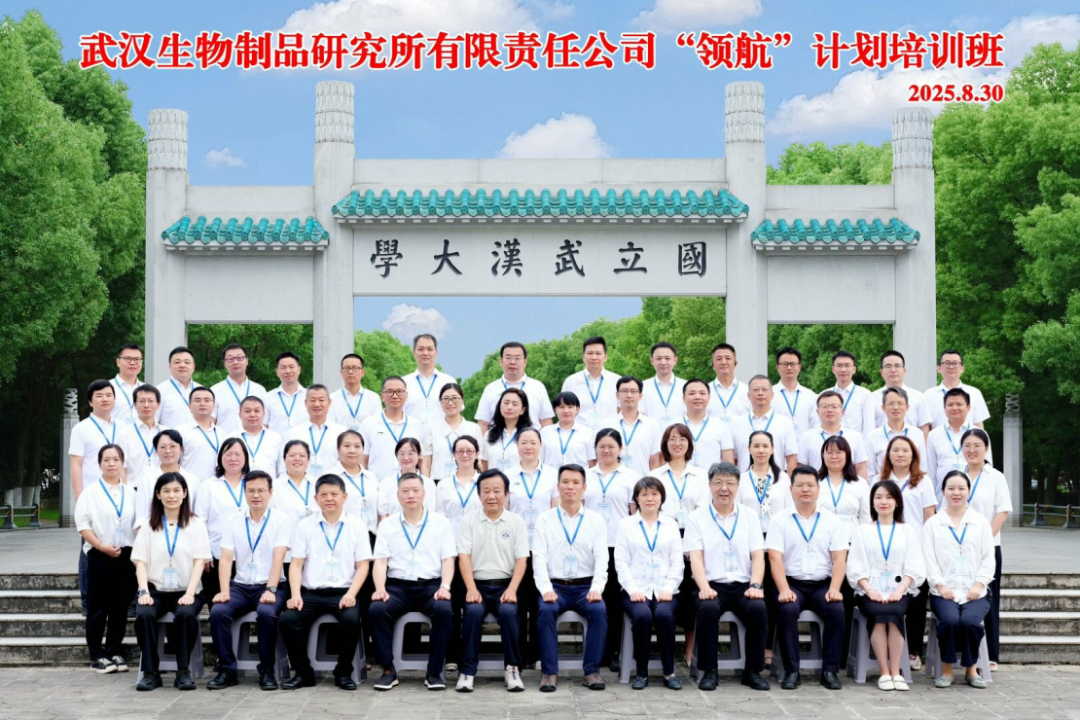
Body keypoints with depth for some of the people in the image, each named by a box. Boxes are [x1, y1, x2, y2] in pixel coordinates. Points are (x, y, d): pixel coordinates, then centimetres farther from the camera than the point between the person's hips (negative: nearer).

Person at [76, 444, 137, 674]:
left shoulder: (131, 493, 10)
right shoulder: (91, 493, 1)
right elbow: (82, 524, -5)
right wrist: (101, 546, -15)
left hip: (126, 555, 3)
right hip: (99, 556, -3)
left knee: (120, 607, 6)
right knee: (98, 608, 0)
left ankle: (115, 652, 15)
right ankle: (97, 655, 6)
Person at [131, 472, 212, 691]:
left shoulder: (196, 525, 9)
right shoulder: (149, 526, 14)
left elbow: (199, 562, -1)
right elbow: (140, 562, 5)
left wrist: (190, 593, -16)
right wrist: (144, 591, -13)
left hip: (185, 591, -1)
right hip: (156, 590, 1)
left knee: (186, 614, -34)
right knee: (143, 614, -31)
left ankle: (183, 671, -21)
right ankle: (150, 673, -22)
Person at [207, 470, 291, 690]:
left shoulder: (281, 520, 1)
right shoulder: (232, 522, 9)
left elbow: (278, 557, -11)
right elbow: (226, 559, 0)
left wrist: (271, 590, -23)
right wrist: (224, 591, -16)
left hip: (270, 585, -3)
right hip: (240, 585, 3)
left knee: (267, 612, -34)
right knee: (218, 611, -25)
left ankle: (267, 670, -16)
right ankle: (227, 670, -12)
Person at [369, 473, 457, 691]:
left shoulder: (440, 523, 10)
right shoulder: (387, 525, 12)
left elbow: (448, 559, 5)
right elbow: (380, 561, 5)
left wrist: (445, 586, -12)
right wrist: (380, 588, -13)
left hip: (431, 584, -1)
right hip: (398, 585, 1)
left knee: (444, 610, -33)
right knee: (376, 609, -29)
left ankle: (435, 672, -19)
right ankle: (388, 670, -16)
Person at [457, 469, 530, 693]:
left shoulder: (516, 522, 7)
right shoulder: (469, 522, 7)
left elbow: (521, 559, 2)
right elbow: (464, 557, -1)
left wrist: (512, 590, -12)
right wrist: (471, 589, -14)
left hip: (505, 584, 0)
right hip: (478, 584, 0)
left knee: (508, 611, -30)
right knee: (473, 611, -31)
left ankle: (513, 668, -16)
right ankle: (467, 670, -22)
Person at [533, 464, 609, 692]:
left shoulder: (596, 520, 9)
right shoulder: (545, 520, 7)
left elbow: (601, 558, 1)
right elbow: (539, 558, -1)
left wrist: (597, 588, -16)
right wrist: (545, 589, -17)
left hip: (586, 586, 1)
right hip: (555, 586, 0)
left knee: (599, 610, -29)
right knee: (546, 610, -31)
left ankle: (592, 670, -18)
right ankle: (549, 671, -22)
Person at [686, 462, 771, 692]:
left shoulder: (749, 515, 13)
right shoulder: (697, 518, 7)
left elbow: (758, 555, 6)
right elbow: (695, 557, -3)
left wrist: (756, 585, -11)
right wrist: (704, 587, -19)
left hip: (743, 586, 2)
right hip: (712, 585, -2)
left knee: (758, 609, -29)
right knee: (707, 608, -33)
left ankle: (753, 670, -12)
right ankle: (709, 671, -19)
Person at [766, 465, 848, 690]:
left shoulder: (832, 522, 11)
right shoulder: (780, 522, 8)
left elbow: (839, 559, 2)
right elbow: (775, 558, -3)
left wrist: (834, 589, -15)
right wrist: (783, 590, -19)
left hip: (823, 584, 1)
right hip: (792, 583, -1)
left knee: (836, 609, -29)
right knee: (786, 609, -32)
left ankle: (830, 670, -16)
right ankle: (791, 670, -21)